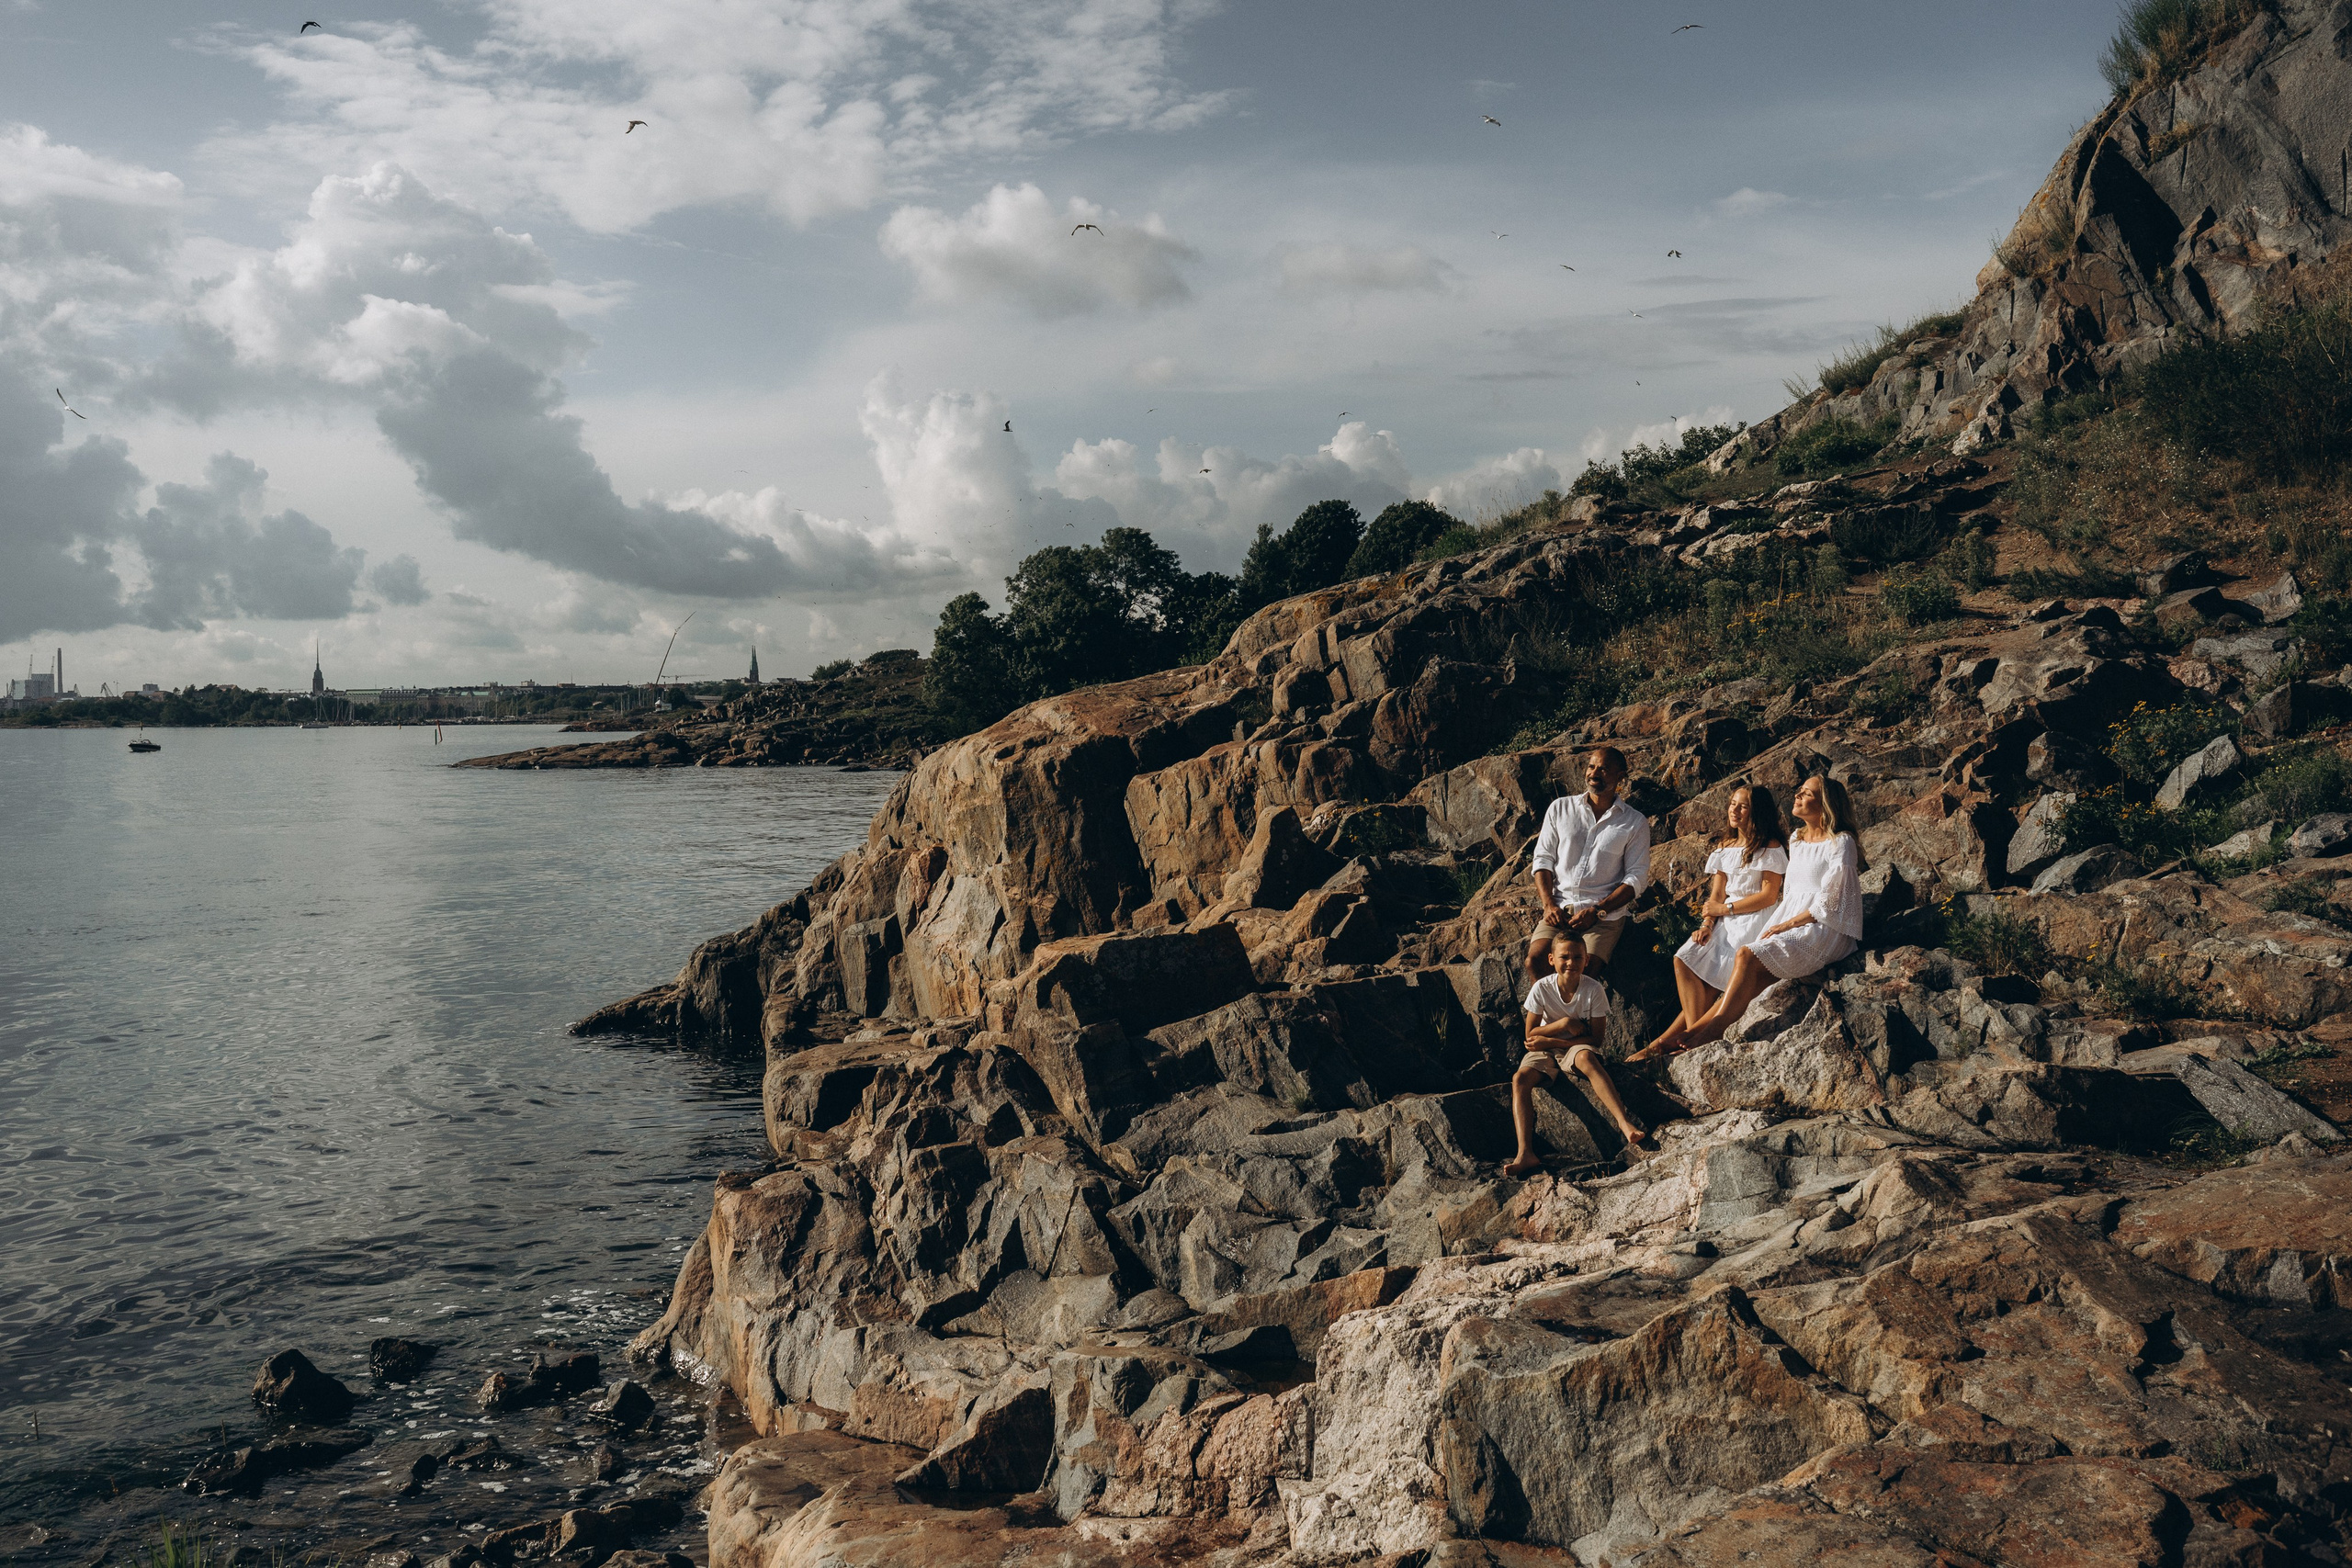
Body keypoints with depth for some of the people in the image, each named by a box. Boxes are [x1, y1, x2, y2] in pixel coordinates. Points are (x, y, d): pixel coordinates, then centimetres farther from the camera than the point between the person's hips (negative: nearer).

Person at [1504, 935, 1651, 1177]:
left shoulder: (1594, 990, -13)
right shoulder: (1541, 989, -10)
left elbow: (1596, 1039, -11)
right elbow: (1530, 1035, -5)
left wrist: (1550, 1041, -18)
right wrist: (1563, 1024, -21)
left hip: (1579, 1047, -2)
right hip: (1545, 1050, 2)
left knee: (1585, 1058, -38)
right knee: (1520, 1078, -27)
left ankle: (1625, 1123, -48)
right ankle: (1526, 1155, -36)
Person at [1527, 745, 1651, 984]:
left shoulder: (1635, 823, 5)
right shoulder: (1561, 808, 11)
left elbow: (1637, 878, 0)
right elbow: (1543, 858, 10)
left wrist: (1596, 911, -12)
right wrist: (1549, 905, -6)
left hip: (1606, 913, -2)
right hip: (1560, 909, 2)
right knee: (1535, 959, -24)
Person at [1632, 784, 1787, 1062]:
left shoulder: (1771, 848, -4)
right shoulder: (1726, 847, 16)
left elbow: (1769, 896, -11)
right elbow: (1716, 893, 10)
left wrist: (1724, 908, -9)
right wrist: (1707, 925, -7)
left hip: (1755, 921, -7)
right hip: (1725, 923, 7)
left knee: (1713, 979, -18)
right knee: (1684, 959, -15)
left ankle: (1667, 1039, -17)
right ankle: (1695, 1035, -19)